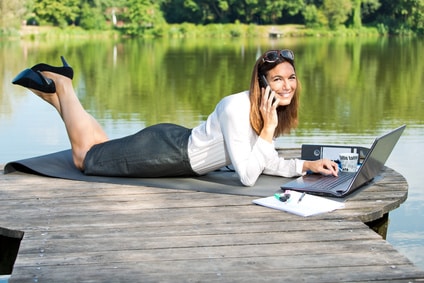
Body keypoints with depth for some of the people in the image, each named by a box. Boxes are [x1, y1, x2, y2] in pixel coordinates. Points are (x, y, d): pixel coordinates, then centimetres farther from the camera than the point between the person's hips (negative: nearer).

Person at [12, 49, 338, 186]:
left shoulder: (270, 110, -5)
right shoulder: (238, 109, -33)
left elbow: (269, 164, 4)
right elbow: (247, 177, -35)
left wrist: (307, 165, -8)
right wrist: (266, 131, -33)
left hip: (178, 145, 8)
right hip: (165, 151, -8)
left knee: (104, 146, 26)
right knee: (86, 156, 10)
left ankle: (56, 91, 33)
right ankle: (59, 83, 21)